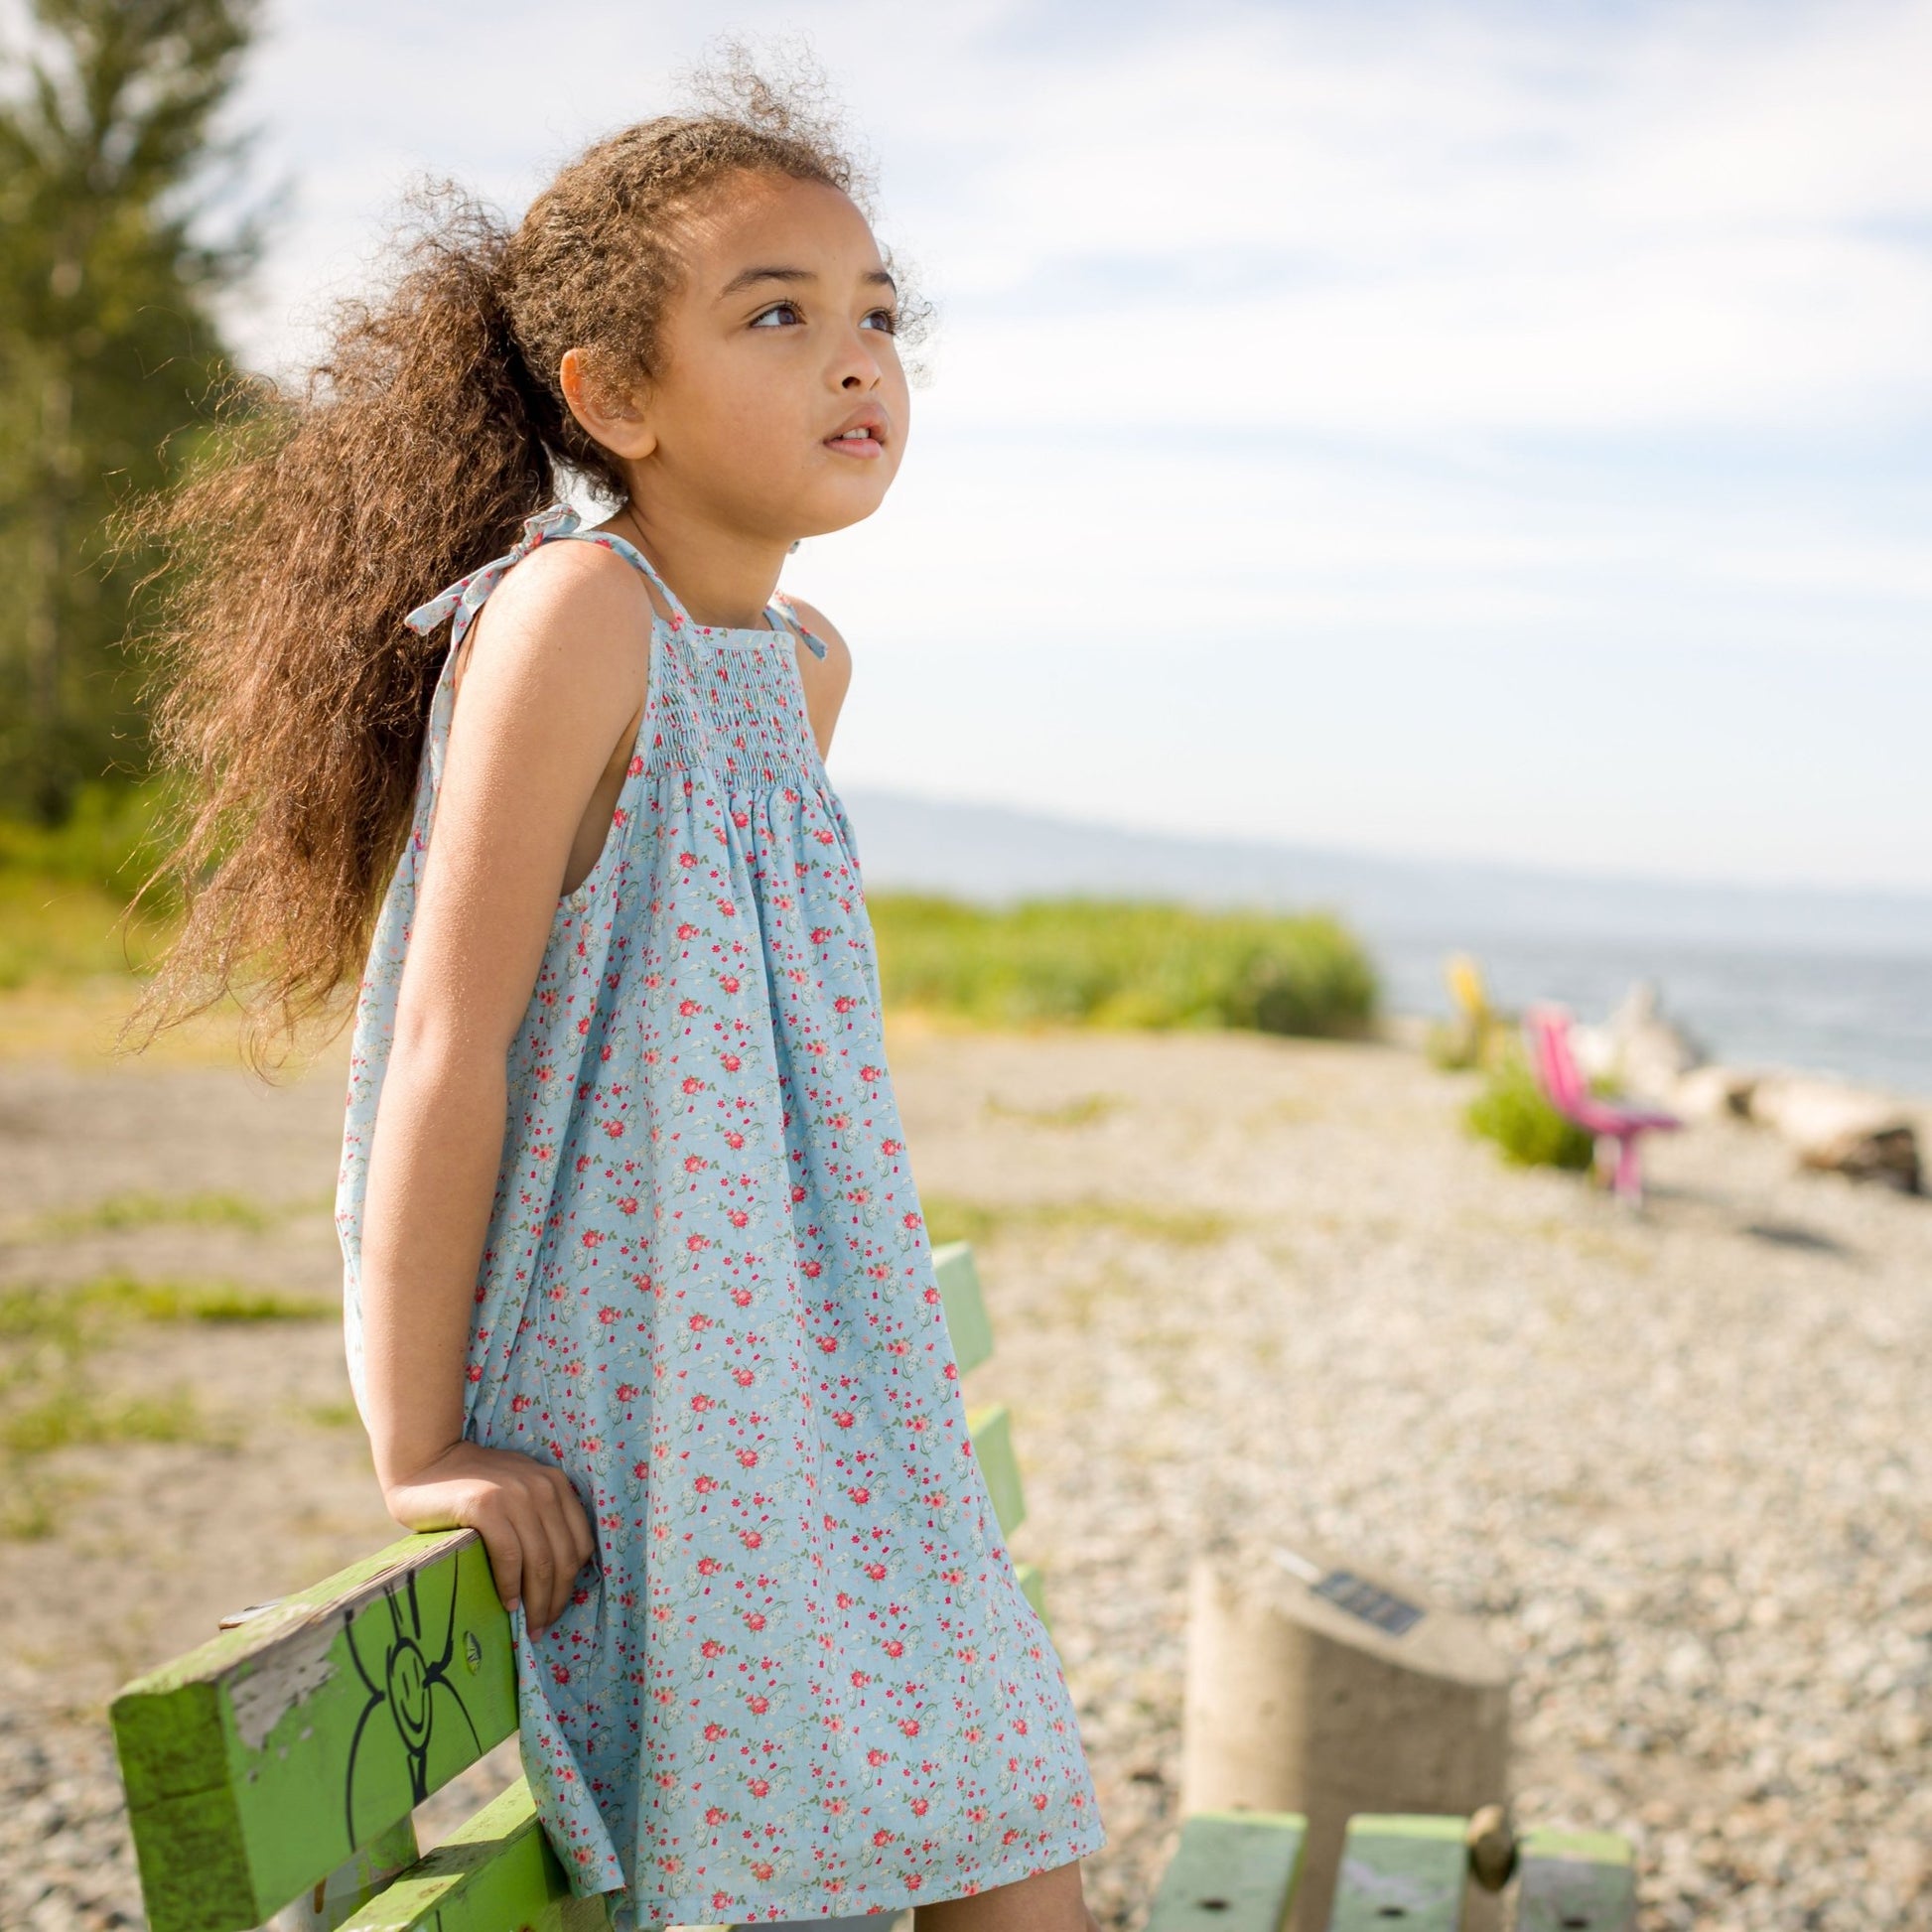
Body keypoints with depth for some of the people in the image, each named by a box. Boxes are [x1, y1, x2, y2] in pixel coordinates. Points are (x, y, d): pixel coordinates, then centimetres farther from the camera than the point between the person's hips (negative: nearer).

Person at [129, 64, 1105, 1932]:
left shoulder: (803, 661, 8)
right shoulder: (573, 608, -18)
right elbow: (453, 1040, -19)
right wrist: (416, 1450, -16)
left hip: (822, 1410, 8)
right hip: (630, 1421, -8)